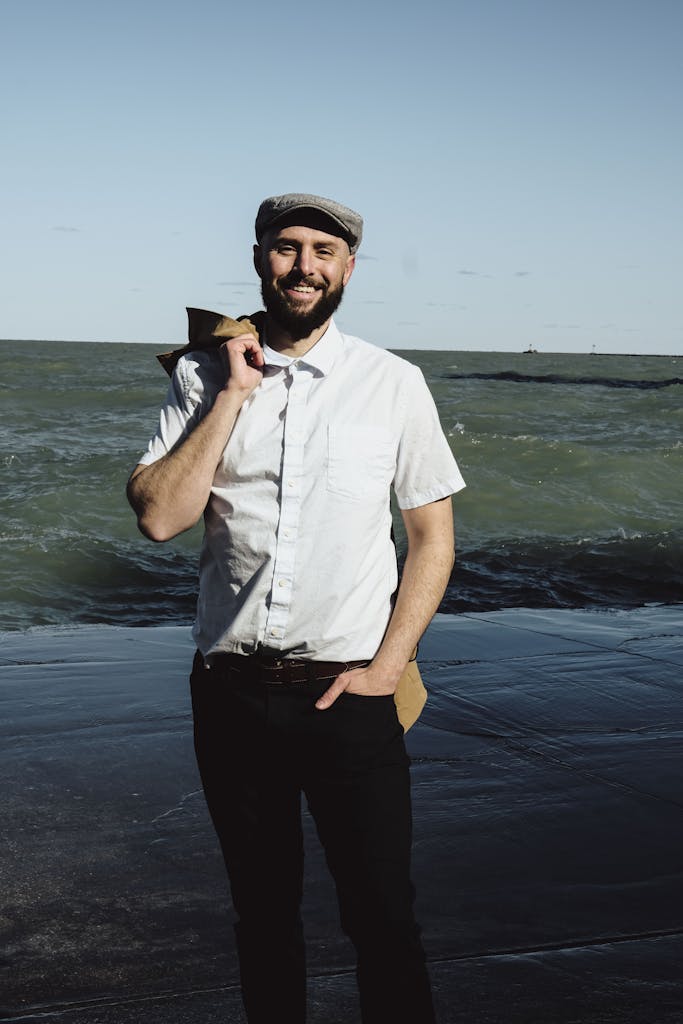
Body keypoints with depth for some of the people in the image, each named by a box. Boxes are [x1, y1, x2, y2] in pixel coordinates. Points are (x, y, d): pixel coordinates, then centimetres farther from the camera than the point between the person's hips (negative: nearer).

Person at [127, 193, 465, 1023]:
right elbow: (158, 516, -9)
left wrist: (386, 667, -6)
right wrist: (234, 395, -12)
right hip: (232, 694, 2)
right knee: (262, 910, 17)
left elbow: (433, 535, 3)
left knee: (382, 918, 2)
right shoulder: (203, 378, 2)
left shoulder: (393, 384, -1)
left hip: (348, 697, -1)